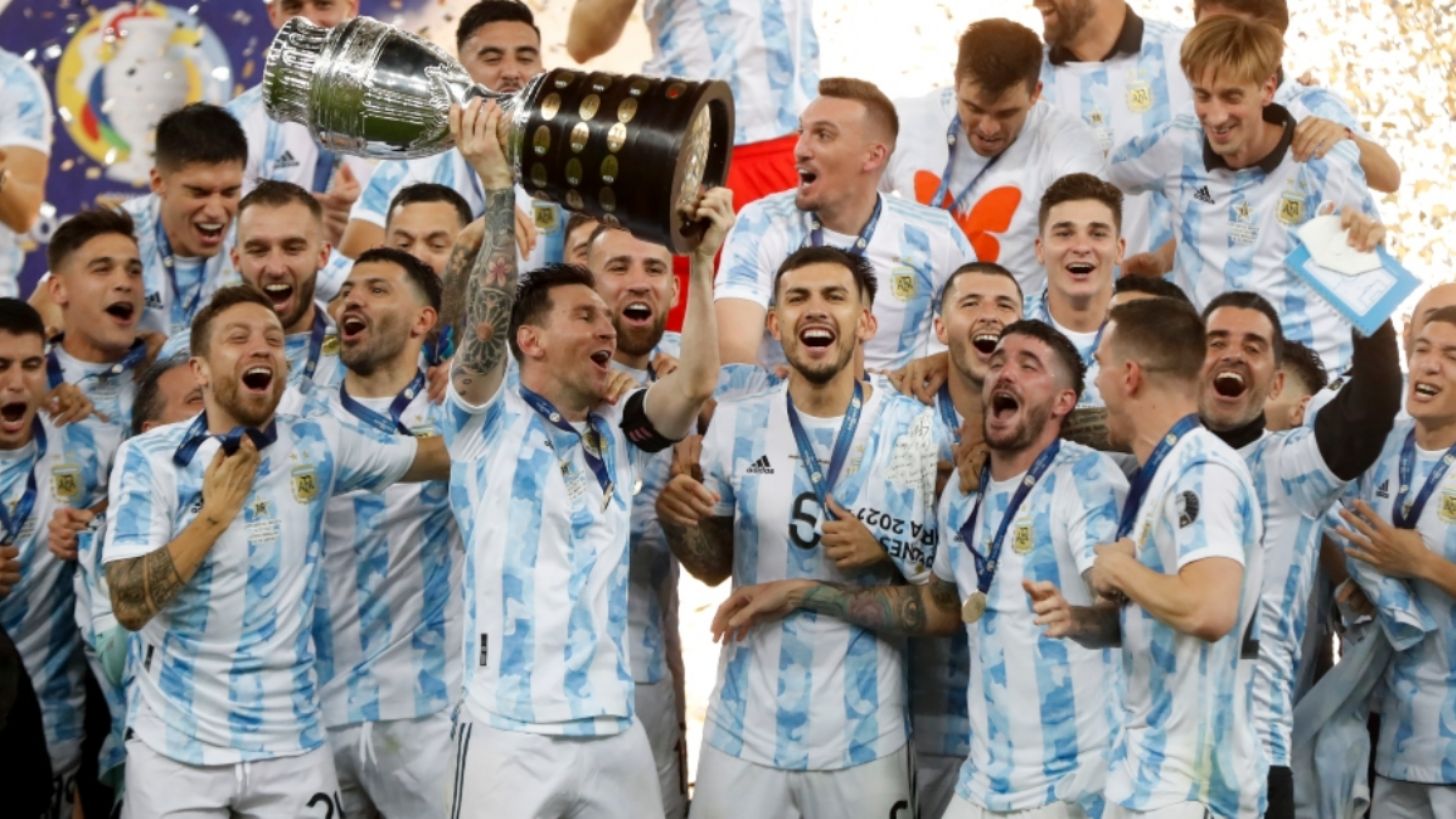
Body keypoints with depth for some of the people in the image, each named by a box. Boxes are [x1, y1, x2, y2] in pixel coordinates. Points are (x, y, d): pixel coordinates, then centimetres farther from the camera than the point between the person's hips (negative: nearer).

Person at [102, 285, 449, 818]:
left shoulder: (320, 445, 1)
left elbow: (443, 456, 7)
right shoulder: (148, 459, -8)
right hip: (175, 748, -2)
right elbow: (130, 605, -16)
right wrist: (216, 512, -16)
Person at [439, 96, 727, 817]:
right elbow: (484, 326, -16)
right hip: (511, 734, -5)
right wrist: (497, 186, -17)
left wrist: (701, 258, -5)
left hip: (614, 733, 5)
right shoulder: (488, 425, 0)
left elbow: (697, 383, -3)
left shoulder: (618, 436, 12)